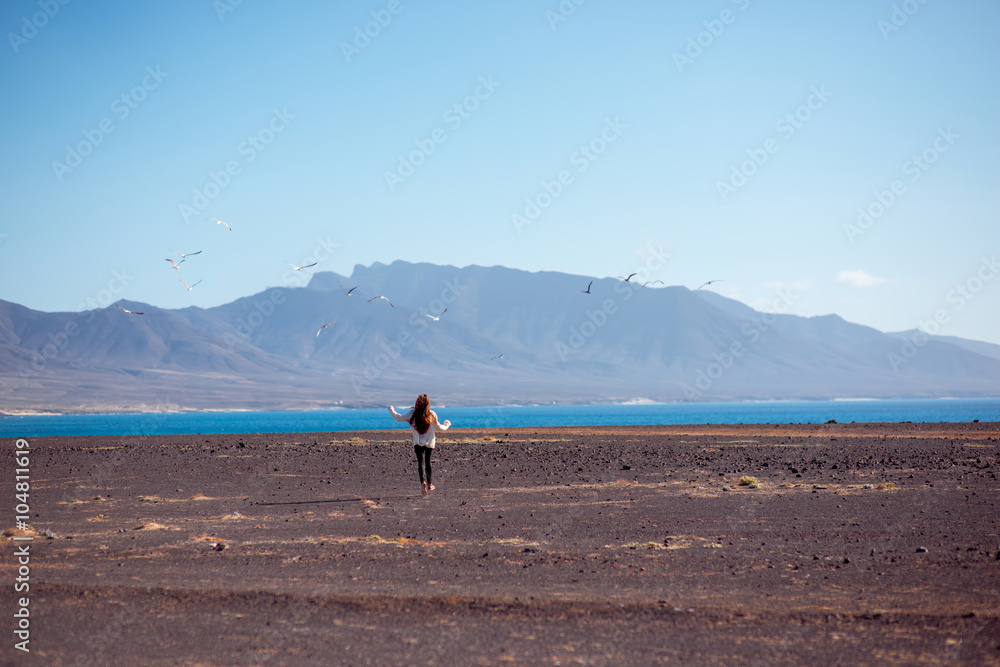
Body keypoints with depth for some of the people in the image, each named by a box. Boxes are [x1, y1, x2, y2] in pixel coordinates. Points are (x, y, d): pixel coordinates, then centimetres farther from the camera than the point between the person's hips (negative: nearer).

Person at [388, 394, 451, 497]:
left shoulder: (412, 413, -10)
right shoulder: (431, 414, -8)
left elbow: (399, 418, 0)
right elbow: (439, 427, 0)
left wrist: (391, 410, 17)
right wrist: (447, 425, 20)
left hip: (418, 442, -2)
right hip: (430, 442, 2)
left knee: (420, 461, -7)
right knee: (428, 461, 17)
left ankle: (422, 481, -30)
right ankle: (429, 484, 24)